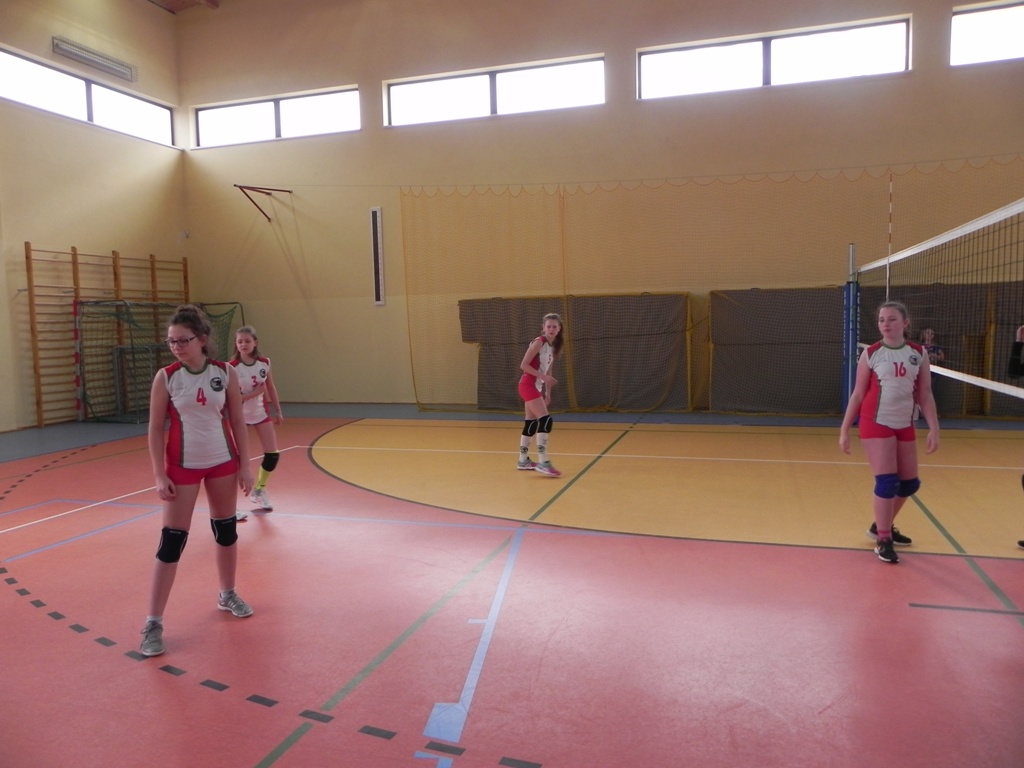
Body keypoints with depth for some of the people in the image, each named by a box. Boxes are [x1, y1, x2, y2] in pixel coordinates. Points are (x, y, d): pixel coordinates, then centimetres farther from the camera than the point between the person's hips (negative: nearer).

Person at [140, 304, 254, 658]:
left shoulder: (225, 373, -6)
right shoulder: (165, 377, -10)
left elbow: (237, 422, 0)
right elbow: (156, 429, -6)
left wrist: (244, 465, -2)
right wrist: (160, 475, -10)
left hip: (222, 462, 2)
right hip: (182, 466, -2)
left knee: (226, 530, 14)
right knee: (171, 541, -2)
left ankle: (228, 594, 36)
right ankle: (153, 622, 7)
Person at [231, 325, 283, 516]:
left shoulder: (264, 363, -8)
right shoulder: (232, 367, -20)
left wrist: (278, 411, 11)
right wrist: (254, 393, -29)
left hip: (261, 413, 5)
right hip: (239, 415, -4)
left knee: (272, 455, 4)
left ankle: (258, 491, 29)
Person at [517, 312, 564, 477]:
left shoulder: (554, 346, 11)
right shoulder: (538, 342, -15)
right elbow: (524, 365, -18)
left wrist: (547, 392, 13)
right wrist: (544, 377, -23)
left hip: (537, 387, 9)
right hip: (528, 385, -9)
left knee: (532, 423, 13)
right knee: (545, 420, -17)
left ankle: (523, 460, 24)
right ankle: (543, 462, -16)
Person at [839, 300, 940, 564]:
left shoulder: (919, 354, 3)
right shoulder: (870, 354, -4)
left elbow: (925, 395, 6)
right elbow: (858, 394, 0)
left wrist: (934, 428, -2)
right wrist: (844, 429, -2)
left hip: (905, 426, 4)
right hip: (876, 424, -4)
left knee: (910, 483, 10)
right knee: (887, 481, -10)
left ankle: (882, 526, 32)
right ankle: (883, 540, 5)